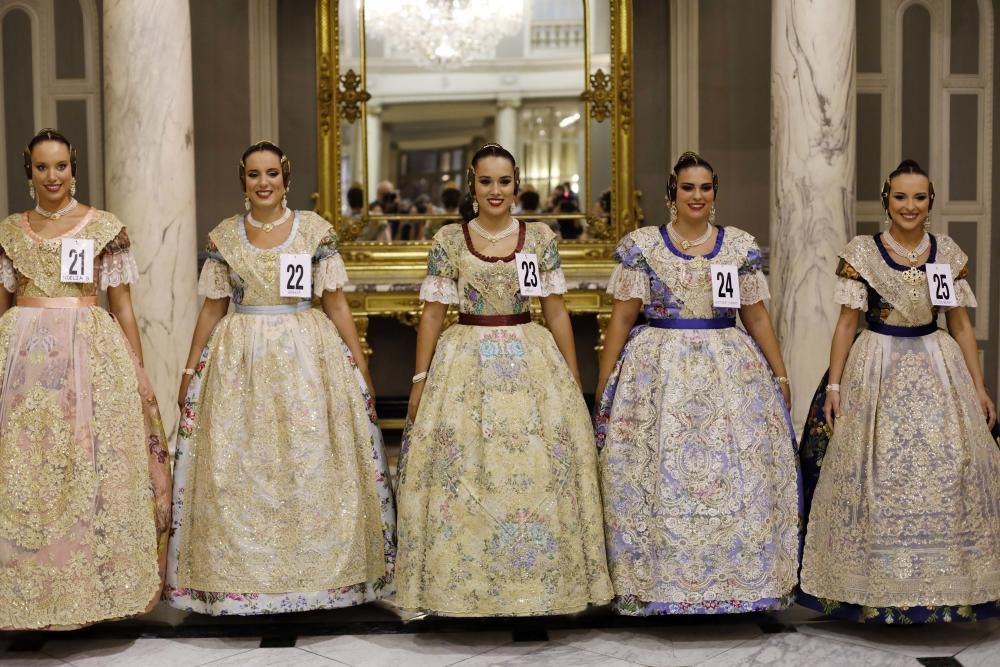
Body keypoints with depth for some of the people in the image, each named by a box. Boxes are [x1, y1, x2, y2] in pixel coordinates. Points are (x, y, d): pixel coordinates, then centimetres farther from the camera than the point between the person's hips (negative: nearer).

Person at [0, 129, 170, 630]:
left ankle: (92, 582, 9)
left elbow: (123, 306, 7)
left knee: (92, 471, -2)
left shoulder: (105, 227, 6)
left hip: (91, 353, -2)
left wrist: (138, 370, 3)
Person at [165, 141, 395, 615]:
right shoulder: (224, 236, 5)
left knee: (313, 465, 0)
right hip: (241, 358, 1)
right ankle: (243, 574, 14)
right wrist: (190, 372, 9)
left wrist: (361, 367, 0)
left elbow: (336, 303, 3)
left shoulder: (314, 229, 1)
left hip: (308, 353, -1)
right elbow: (212, 309, 10)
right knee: (238, 469, 2)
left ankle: (317, 570, 13)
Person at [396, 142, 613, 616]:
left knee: (538, 471, 0)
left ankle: (538, 581, 15)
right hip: (466, 363, -1)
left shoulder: (541, 238, 3)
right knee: (461, 470, -1)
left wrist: (573, 378, 4)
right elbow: (432, 314, 2)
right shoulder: (448, 240, 0)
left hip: (532, 360, 1)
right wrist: (420, 379, -1)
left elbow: (556, 312, 6)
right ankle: (464, 582, 13)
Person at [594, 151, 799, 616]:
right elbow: (621, 318, 1)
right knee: (660, 478, -2)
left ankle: (740, 583, 14)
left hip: (730, 373, 2)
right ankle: (657, 587, 10)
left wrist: (781, 376, 10)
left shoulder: (742, 246, 7)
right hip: (659, 374, -2)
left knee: (737, 479, 2)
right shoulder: (640, 245, 1)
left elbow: (757, 316, 11)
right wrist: (603, 386, -1)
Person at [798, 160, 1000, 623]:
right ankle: (876, 584, 10)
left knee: (948, 471, -2)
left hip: (938, 370, 2)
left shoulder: (949, 253, 7)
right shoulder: (861, 252, 0)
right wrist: (834, 385, -5)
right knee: (876, 474, -3)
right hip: (876, 373, -2)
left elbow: (961, 326, 10)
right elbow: (847, 323, 1)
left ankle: (944, 584, 11)